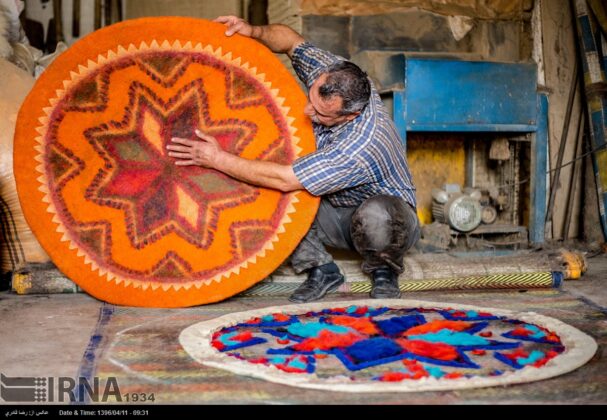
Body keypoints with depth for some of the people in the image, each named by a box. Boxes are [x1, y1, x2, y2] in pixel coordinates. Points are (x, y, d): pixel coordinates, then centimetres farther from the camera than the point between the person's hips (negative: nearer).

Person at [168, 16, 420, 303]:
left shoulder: (361, 147, -39)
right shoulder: (333, 78, -18)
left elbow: (284, 180, -36)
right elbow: (290, 40, -2)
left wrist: (218, 159, -30)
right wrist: (253, 31, -24)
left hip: (384, 209, -6)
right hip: (336, 214, 6)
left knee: (374, 215, -44)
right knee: (264, 197, -19)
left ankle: (383, 269, -9)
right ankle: (320, 268, -5)